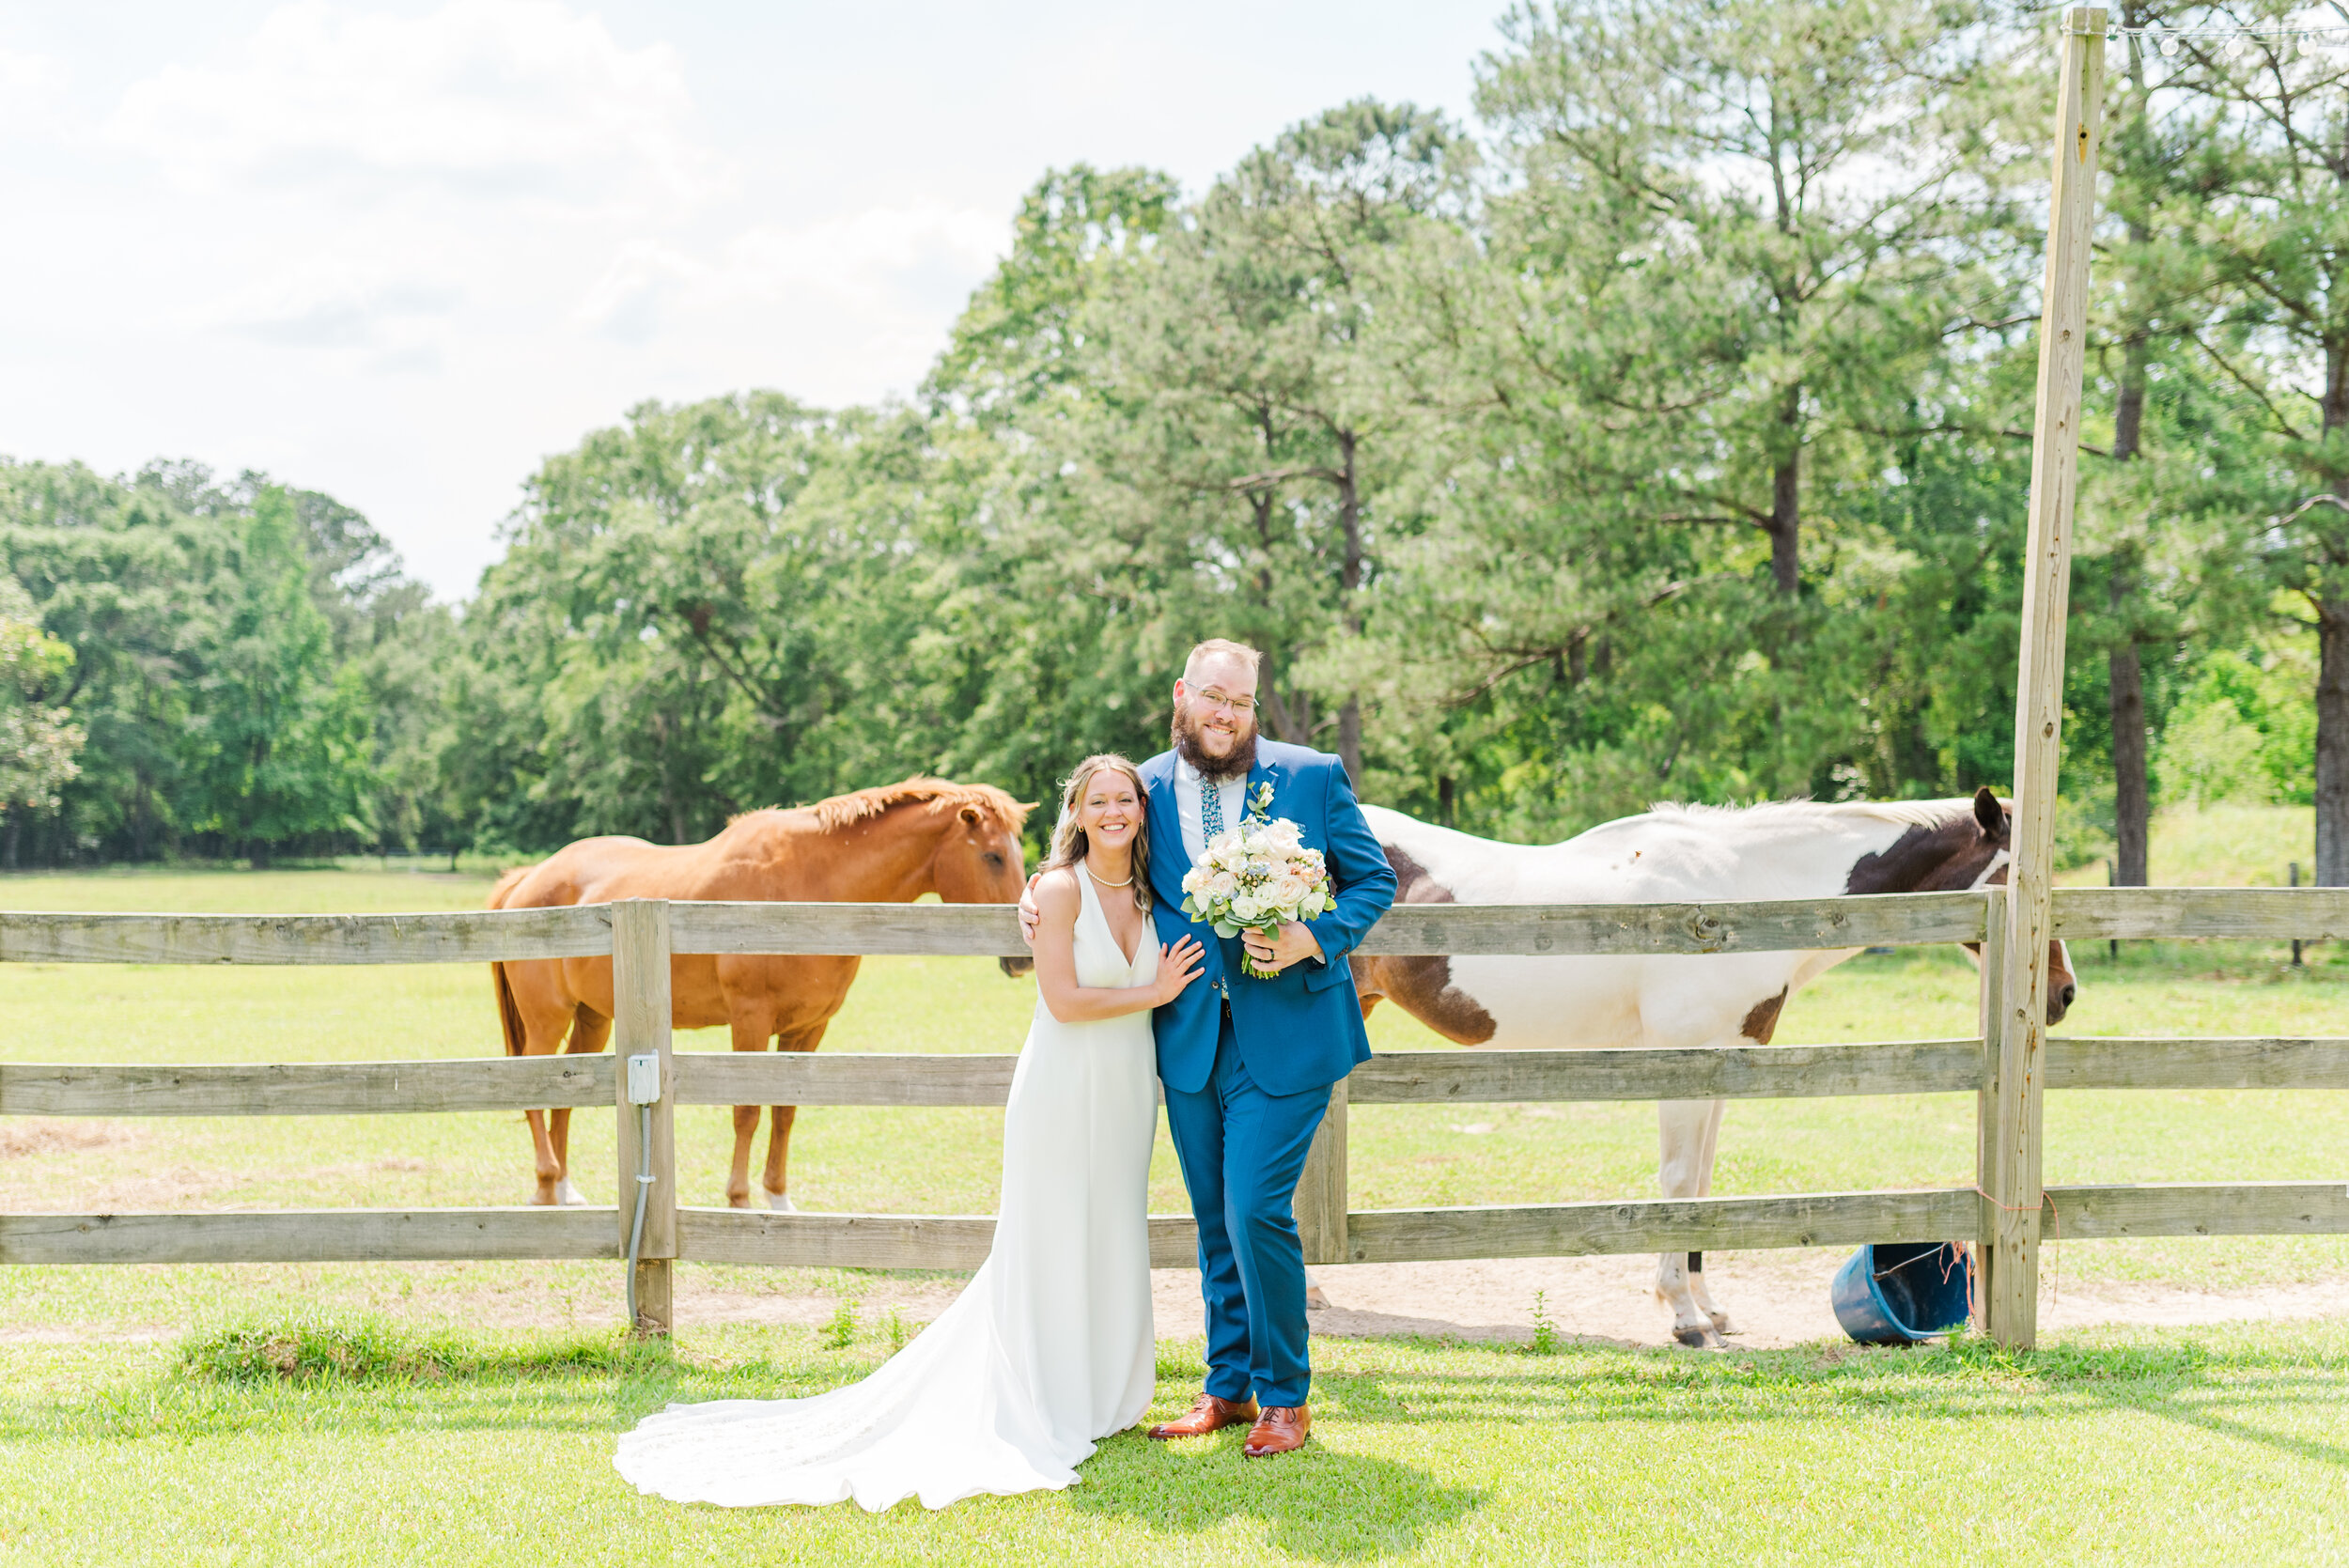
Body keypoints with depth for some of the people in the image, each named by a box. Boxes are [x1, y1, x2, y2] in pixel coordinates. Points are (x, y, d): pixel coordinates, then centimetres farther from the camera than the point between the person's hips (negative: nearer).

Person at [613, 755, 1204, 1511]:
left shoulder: (1149, 894, 7)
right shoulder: (1059, 888, -12)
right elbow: (1063, 1000, -17)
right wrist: (1153, 992, -12)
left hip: (1127, 1089, 6)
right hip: (1063, 1088, -6)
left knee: (1111, 1243, 12)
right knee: (1047, 1250, 1)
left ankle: (1096, 1396, 25)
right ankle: (1035, 1409, 10)